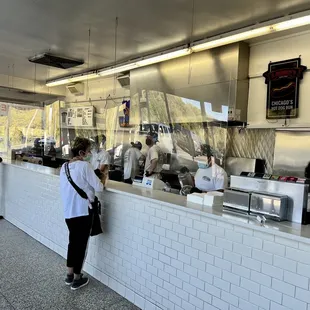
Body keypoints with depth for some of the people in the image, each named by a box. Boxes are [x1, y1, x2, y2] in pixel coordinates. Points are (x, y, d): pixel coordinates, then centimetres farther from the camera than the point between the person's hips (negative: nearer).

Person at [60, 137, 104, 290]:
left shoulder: (64, 167, 6)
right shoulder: (84, 165, -17)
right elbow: (98, 187, -15)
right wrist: (102, 183, 4)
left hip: (68, 211, 7)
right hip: (82, 211, -7)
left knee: (73, 242, 22)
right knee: (81, 244, 8)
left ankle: (70, 275, 33)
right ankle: (77, 279, 21)